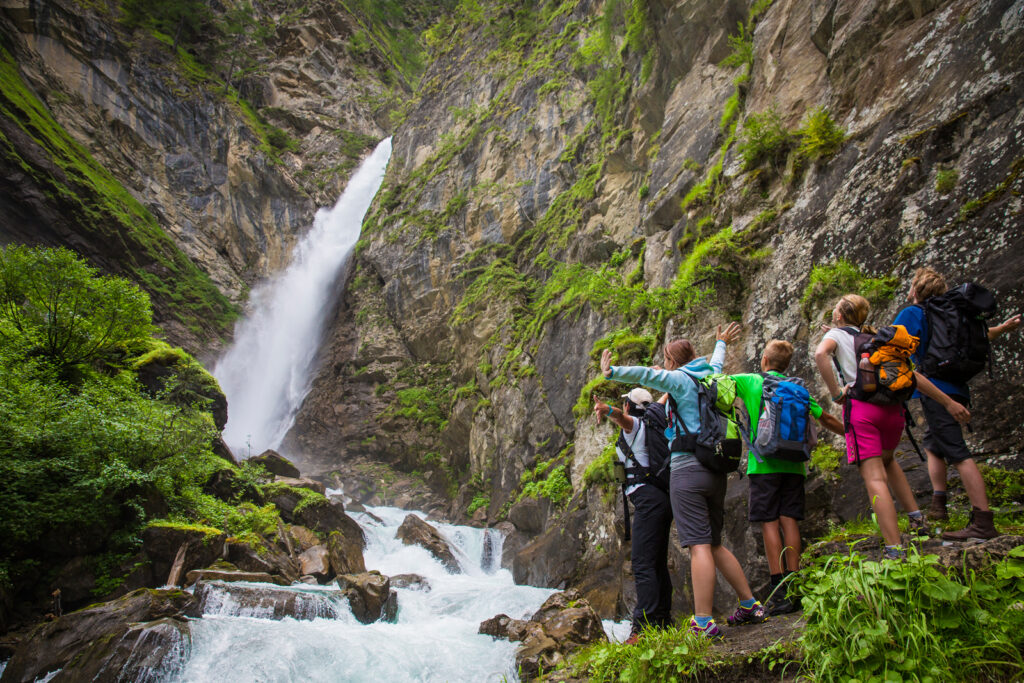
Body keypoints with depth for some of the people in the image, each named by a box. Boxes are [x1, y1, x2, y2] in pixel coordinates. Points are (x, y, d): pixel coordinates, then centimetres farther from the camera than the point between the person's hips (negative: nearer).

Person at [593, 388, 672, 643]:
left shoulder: (634, 424, -4)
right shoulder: (654, 423, 19)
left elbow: (621, 415, -28)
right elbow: (663, 401, 39)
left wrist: (605, 409, -47)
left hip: (648, 496, -10)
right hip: (664, 497, 10)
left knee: (642, 564, -15)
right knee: (658, 563, 13)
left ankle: (644, 626, -20)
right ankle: (663, 620, 18)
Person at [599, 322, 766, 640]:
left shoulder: (681, 380, -2)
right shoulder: (709, 378, 19)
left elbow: (648, 374, -18)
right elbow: (716, 363, 41)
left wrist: (612, 372, -22)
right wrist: (722, 343, 60)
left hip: (688, 469, -8)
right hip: (716, 471, 8)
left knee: (700, 545, -11)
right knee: (715, 544, 17)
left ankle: (704, 623, -12)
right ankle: (750, 605, 20)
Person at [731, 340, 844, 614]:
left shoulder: (751, 382, 0)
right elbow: (825, 419, 16)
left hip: (763, 464, -4)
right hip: (792, 464, 4)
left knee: (769, 523, -4)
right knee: (789, 521, 5)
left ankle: (778, 591, -6)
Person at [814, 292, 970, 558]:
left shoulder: (837, 334, 10)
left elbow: (820, 354, -15)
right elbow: (912, 375, 17)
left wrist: (836, 392, -11)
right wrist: (948, 402, 19)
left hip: (861, 407, -6)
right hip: (892, 407, 6)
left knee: (875, 479, -9)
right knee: (887, 459, 32)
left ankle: (895, 551, -14)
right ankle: (916, 515, 22)